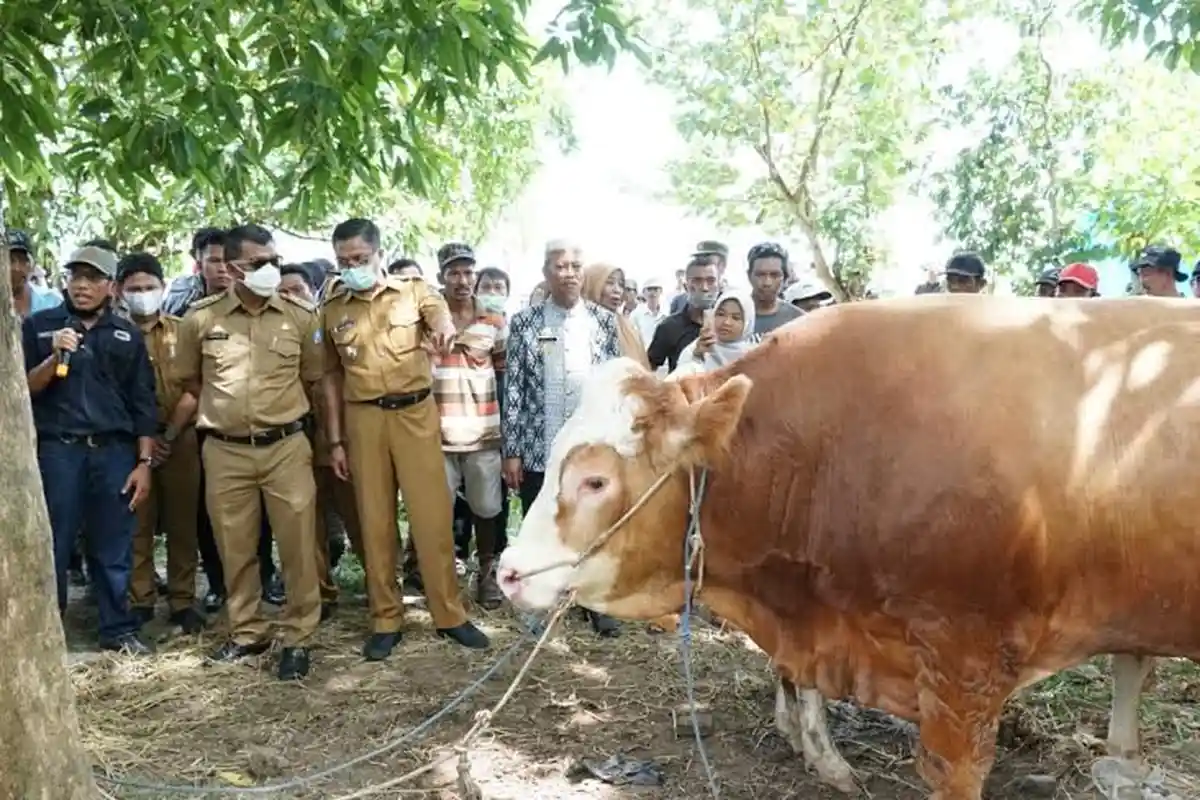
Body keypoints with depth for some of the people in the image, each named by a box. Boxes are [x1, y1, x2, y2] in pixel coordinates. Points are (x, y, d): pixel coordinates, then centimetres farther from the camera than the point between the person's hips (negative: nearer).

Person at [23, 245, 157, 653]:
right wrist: (55, 357, -14)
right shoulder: (38, 325, 6)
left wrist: (144, 462, 2)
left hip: (115, 451, 1)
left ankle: (119, 630, 16)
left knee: (114, 550, 6)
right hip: (57, 450, -1)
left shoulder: (127, 334, 10)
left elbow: (142, 403, 8)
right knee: (52, 547, 3)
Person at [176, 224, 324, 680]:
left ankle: (298, 638, 14)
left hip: (286, 446, -1)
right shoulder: (200, 318, -1)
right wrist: (225, 404, 9)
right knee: (235, 549, 11)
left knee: (298, 546, 1)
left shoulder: (301, 316, -2)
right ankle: (247, 632, 28)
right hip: (225, 451, 1)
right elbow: (189, 378, 14)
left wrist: (281, 405, 10)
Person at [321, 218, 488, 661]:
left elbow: (438, 312, -19)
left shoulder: (414, 290, 4)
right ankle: (386, 620, 16)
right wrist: (335, 440, 5)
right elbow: (331, 377, 10)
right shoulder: (332, 310, 9)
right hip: (364, 418, 2)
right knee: (375, 520, 6)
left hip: (416, 412, -1)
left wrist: (444, 327, -44)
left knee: (432, 515, 1)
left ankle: (449, 614, 12)